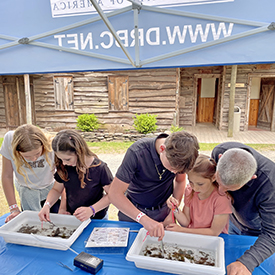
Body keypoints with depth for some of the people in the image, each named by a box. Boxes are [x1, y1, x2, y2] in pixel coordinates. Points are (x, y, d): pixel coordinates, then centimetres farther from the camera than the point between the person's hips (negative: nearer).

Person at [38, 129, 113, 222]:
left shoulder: (99, 168, -21)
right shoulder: (64, 167, -8)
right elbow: (56, 189, 6)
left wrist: (91, 210, -25)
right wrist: (47, 205, -12)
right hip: (71, 218, 5)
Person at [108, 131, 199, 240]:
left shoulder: (180, 155, -21)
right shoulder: (137, 152, -33)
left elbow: (180, 181, -2)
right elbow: (115, 194, -32)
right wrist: (144, 219, -42)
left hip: (163, 210, 3)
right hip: (132, 210, -2)